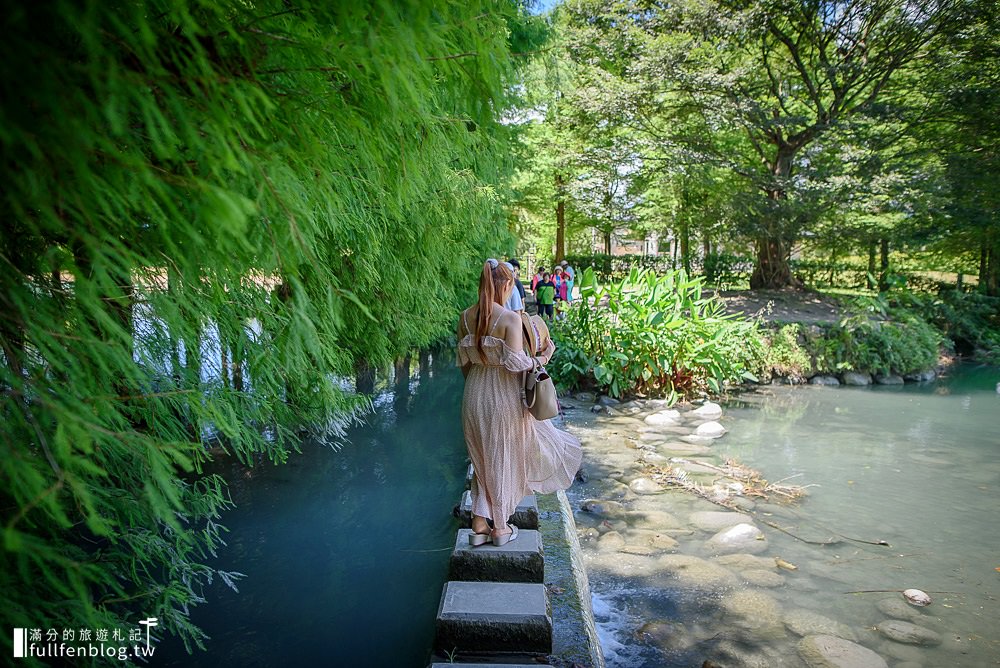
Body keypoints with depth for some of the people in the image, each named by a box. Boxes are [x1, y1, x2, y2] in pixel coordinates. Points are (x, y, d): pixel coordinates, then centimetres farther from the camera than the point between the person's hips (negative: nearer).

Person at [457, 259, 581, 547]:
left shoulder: (466, 316, -1)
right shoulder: (510, 318, -18)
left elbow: (463, 360, 6)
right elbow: (514, 362, -21)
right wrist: (543, 357, -5)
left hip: (475, 396, 5)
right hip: (504, 397, -5)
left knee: (483, 459, 18)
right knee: (504, 459, 12)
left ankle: (479, 525, 24)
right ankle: (500, 527, 26)